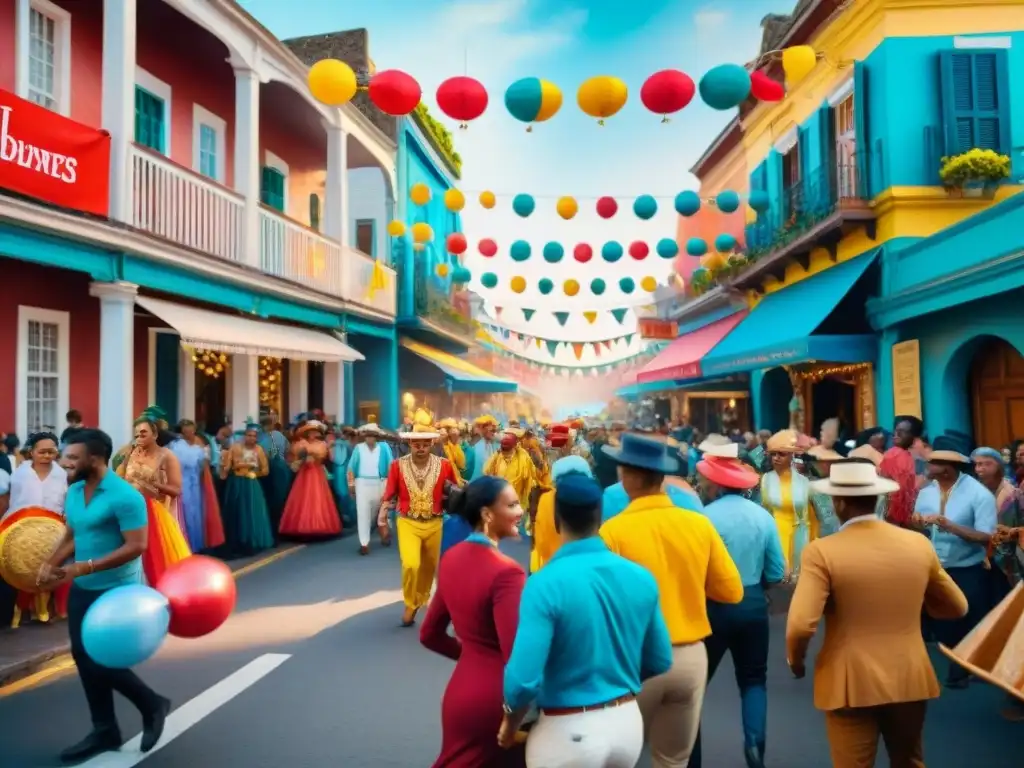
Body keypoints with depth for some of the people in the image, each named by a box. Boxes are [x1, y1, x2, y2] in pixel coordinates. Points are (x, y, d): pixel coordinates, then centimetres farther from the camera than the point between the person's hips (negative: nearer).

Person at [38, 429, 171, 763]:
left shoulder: (124, 496, -21)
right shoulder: (73, 492, 4)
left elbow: (136, 546, -24)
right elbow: (71, 536, 15)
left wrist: (85, 567, -27)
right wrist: (50, 564, -2)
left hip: (116, 591, -8)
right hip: (81, 590, 8)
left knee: (101, 660, -5)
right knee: (83, 658, 12)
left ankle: (152, 705, 21)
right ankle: (104, 731, 27)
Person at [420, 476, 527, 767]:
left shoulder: (451, 559, 1)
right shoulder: (506, 572, -23)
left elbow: (429, 635, 11)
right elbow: (515, 655, -25)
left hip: (461, 692, 7)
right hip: (497, 698, -7)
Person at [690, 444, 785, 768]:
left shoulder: (705, 517, -18)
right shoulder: (763, 516, -3)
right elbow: (776, 573, 1)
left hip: (713, 608, -4)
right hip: (753, 605, 4)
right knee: (753, 679, 22)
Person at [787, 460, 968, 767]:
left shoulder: (822, 551, -18)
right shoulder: (919, 544, -4)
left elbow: (800, 626, -23)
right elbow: (957, 607, 9)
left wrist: (795, 660, -3)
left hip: (851, 683, -4)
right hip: (910, 679, 5)